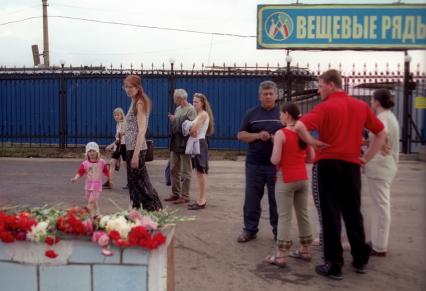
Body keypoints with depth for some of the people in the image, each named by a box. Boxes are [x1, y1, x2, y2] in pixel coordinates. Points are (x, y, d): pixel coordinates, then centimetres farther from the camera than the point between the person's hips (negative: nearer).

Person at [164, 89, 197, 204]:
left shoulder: (191, 109, -11)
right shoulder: (177, 109, 14)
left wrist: (175, 119, -17)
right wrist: (171, 119, 4)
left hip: (184, 144, -9)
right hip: (175, 143, 9)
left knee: (185, 172, 0)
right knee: (174, 170, 13)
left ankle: (185, 196, 6)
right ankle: (175, 193, 23)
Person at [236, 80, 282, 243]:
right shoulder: (251, 113, 7)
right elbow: (241, 135, 5)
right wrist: (257, 135, -13)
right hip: (254, 163, 1)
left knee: (277, 199, 7)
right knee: (252, 198, 6)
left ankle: (278, 230, 19)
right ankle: (249, 230, 17)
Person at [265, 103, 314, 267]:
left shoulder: (281, 134, -14)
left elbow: (275, 160, -19)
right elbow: (311, 158, 9)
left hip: (286, 179, -6)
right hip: (302, 178, 6)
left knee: (284, 217, -3)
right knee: (303, 214, 14)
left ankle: (280, 256, 2)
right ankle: (305, 250, 24)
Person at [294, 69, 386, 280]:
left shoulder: (326, 107, -9)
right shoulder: (361, 106, 8)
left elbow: (298, 127, -23)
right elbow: (381, 134, 14)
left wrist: (312, 142, -8)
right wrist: (366, 158, 12)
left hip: (327, 165, -5)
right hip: (352, 165, 5)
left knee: (330, 215, 4)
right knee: (353, 214, 17)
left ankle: (334, 265, 9)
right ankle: (360, 260, 27)